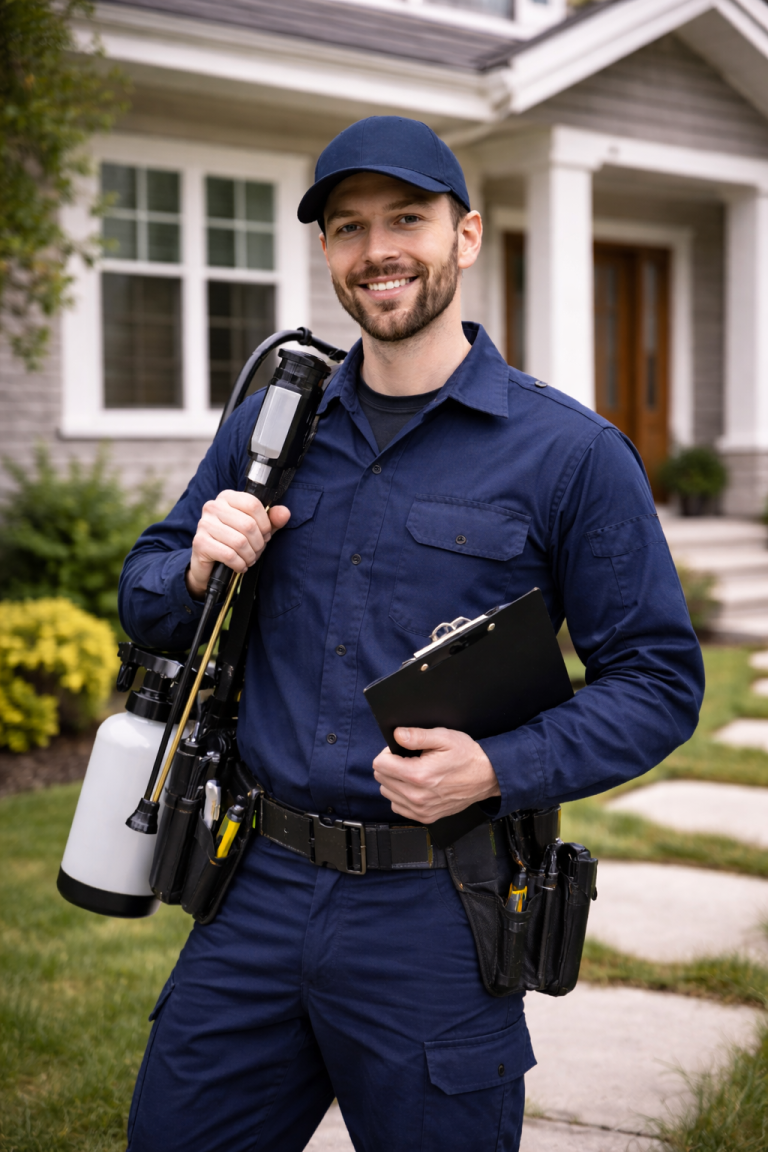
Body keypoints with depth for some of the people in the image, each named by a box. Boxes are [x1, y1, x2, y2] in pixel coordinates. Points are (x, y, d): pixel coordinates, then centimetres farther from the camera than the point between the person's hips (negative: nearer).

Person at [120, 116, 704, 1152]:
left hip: (436, 917, -3)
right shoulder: (268, 426, 8)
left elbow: (658, 680, -4)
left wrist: (499, 771, -20)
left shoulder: (571, 455, -5)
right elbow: (144, 602, 16)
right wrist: (198, 569, -8)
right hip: (260, 888, 4)